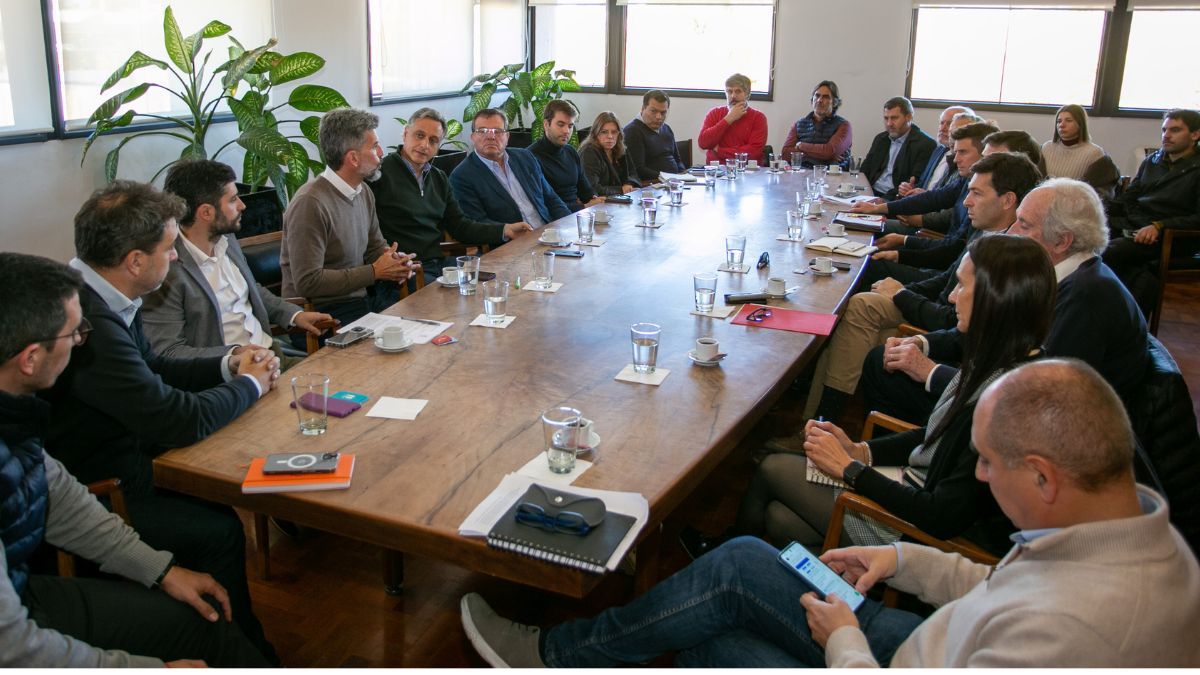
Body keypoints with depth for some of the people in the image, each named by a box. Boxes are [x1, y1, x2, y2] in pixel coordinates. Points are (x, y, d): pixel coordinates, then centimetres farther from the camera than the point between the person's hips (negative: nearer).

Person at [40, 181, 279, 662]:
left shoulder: (99, 298, -1)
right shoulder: (88, 322, -32)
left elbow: (152, 369, 14)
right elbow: (179, 419, -28)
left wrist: (227, 366, 0)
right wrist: (248, 386, -10)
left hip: (119, 460, 10)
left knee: (225, 497, 8)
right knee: (220, 531, -14)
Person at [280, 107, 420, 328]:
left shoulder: (364, 193, 10)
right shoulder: (310, 204, -18)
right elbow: (307, 282, -21)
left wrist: (395, 260, -3)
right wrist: (375, 272, -16)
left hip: (365, 294, 8)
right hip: (324, 313, -8)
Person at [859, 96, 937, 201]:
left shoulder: (925, 144, -4)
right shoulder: (881, 139, 18)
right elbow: (865, 170, 20)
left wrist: (886, 199, -22)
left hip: (894, 199, -6)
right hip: (871, 194, 7)